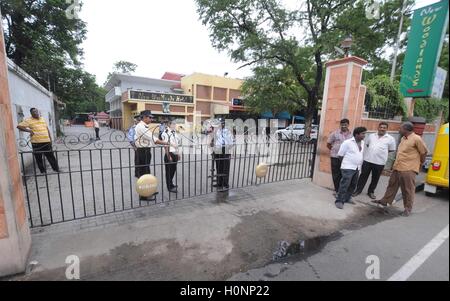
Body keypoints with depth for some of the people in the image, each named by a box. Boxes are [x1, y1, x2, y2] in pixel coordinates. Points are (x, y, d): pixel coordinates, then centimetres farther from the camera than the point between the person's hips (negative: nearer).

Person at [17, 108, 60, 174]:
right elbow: (19, 126, -9)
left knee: (51, 156, 8)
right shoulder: (28, 120, -3)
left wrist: (50, 138, 14)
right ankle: (43, 171, 18)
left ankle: (56, 169, 15)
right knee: (38, 158, 7)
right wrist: (29, 130, -19)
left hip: (46, 142, 3)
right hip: (36, 143, -3)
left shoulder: (43, 119, 12)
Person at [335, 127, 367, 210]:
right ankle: (339, 201, -2)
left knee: (353, 185, 14)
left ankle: (347, 198, 29)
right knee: (344, 185, -9)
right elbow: (340, 155, -8)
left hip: (357, 168, 8)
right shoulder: (347, 142, -13)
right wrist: (346, 162, 2)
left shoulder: (362, 143, 9)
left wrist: (360, 164, 15)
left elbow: (361, 154, 22)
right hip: (348, 168, -7)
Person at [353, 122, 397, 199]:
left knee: (375, 178, 10)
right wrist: (371, 151, 7)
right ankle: (358, 190, 16)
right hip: (367, 159, 1)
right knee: (363, 176, 6)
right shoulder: (371, 136, 8)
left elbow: (392, 150, 6)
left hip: (380, 162, -1)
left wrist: (382, 152, 1)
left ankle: (371, 192, 27)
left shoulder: (390, 139, 0)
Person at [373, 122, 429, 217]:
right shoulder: (403, 138, 12)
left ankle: (408, 209, 15)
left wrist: (420, 163, 6)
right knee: (392, 185, 16)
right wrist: (396, 164, 18)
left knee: (408, 190, 3)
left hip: (409, 169, -8)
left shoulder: (416, 139, -13)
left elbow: (424, 152, -5)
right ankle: (385, 201, 27)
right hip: (397, 167, 8)